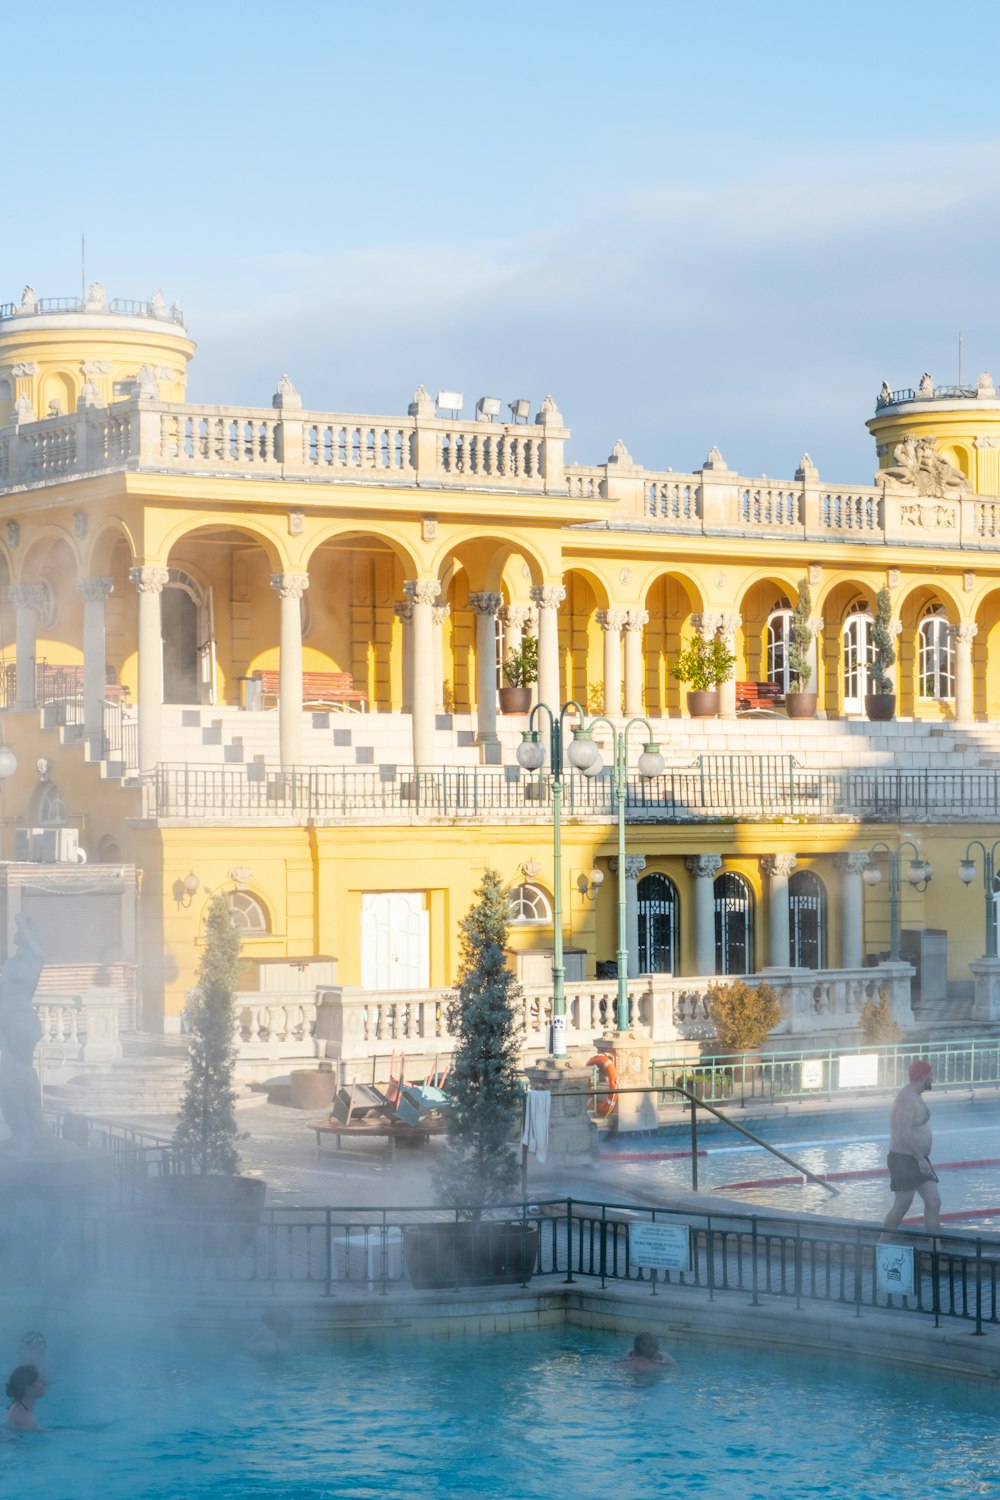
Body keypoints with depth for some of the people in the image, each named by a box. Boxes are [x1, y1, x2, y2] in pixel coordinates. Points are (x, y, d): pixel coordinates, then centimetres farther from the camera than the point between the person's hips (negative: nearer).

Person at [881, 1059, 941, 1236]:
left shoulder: (915, 1097, 12)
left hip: (917, 1159, 10)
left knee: (933, 1201, 4)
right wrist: (921, 1159, -25)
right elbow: (904, 1133, -26)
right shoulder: (907, 1099, -20)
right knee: (901, 1206, -3)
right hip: (904, 1160, -10)